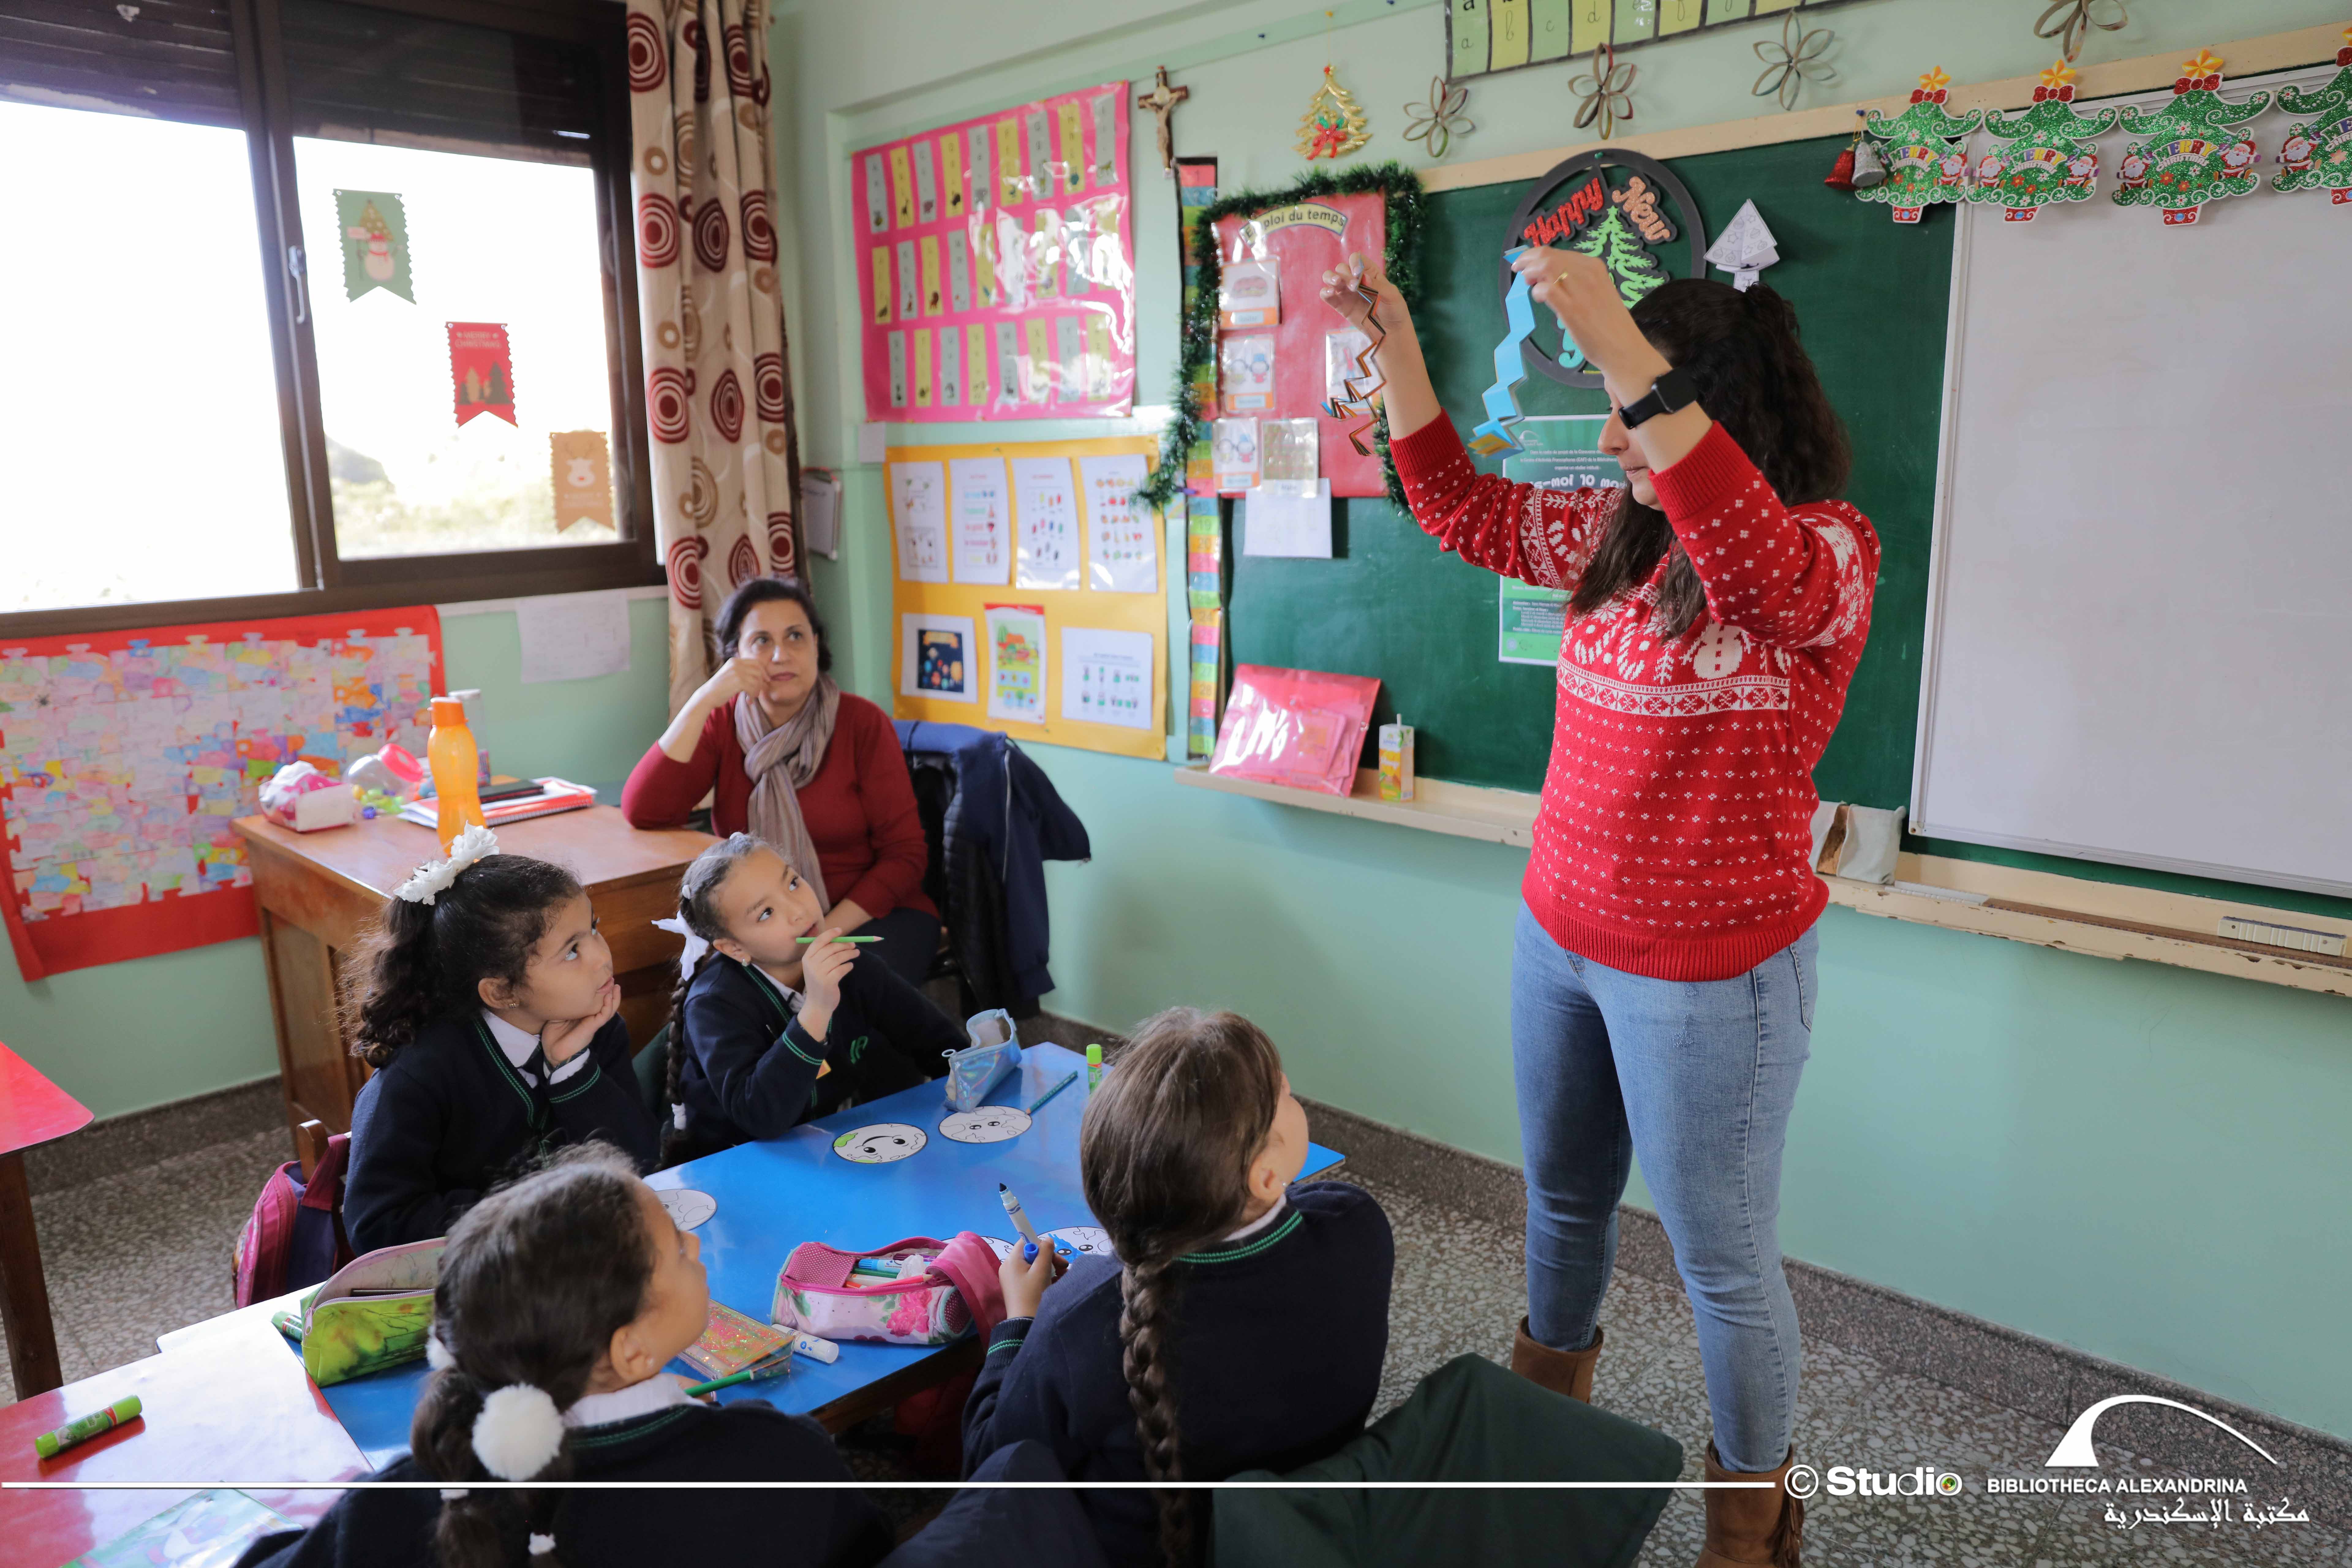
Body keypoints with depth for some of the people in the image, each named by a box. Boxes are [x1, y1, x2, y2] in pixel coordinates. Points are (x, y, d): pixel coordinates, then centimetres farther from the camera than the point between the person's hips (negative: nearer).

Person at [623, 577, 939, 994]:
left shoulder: (863, 723, -4)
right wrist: (703, 701, -18)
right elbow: (643, 812, -12)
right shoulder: (723, 723, 3)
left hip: (867, 913, -2)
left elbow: (906, 853, -7)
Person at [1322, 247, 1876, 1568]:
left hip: (1707, 968, -7)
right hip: (1560, 934, 7)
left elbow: (1760, 570, -40)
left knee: (1722, 1257, 9)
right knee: (1565, 1195, 25)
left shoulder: (1829, 550, -16)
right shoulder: (1620, 535, 5)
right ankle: (1549, 1395, 49)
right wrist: (1397, 346, 4)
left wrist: (1626, 353, -46)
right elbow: (1463, 509, 13)